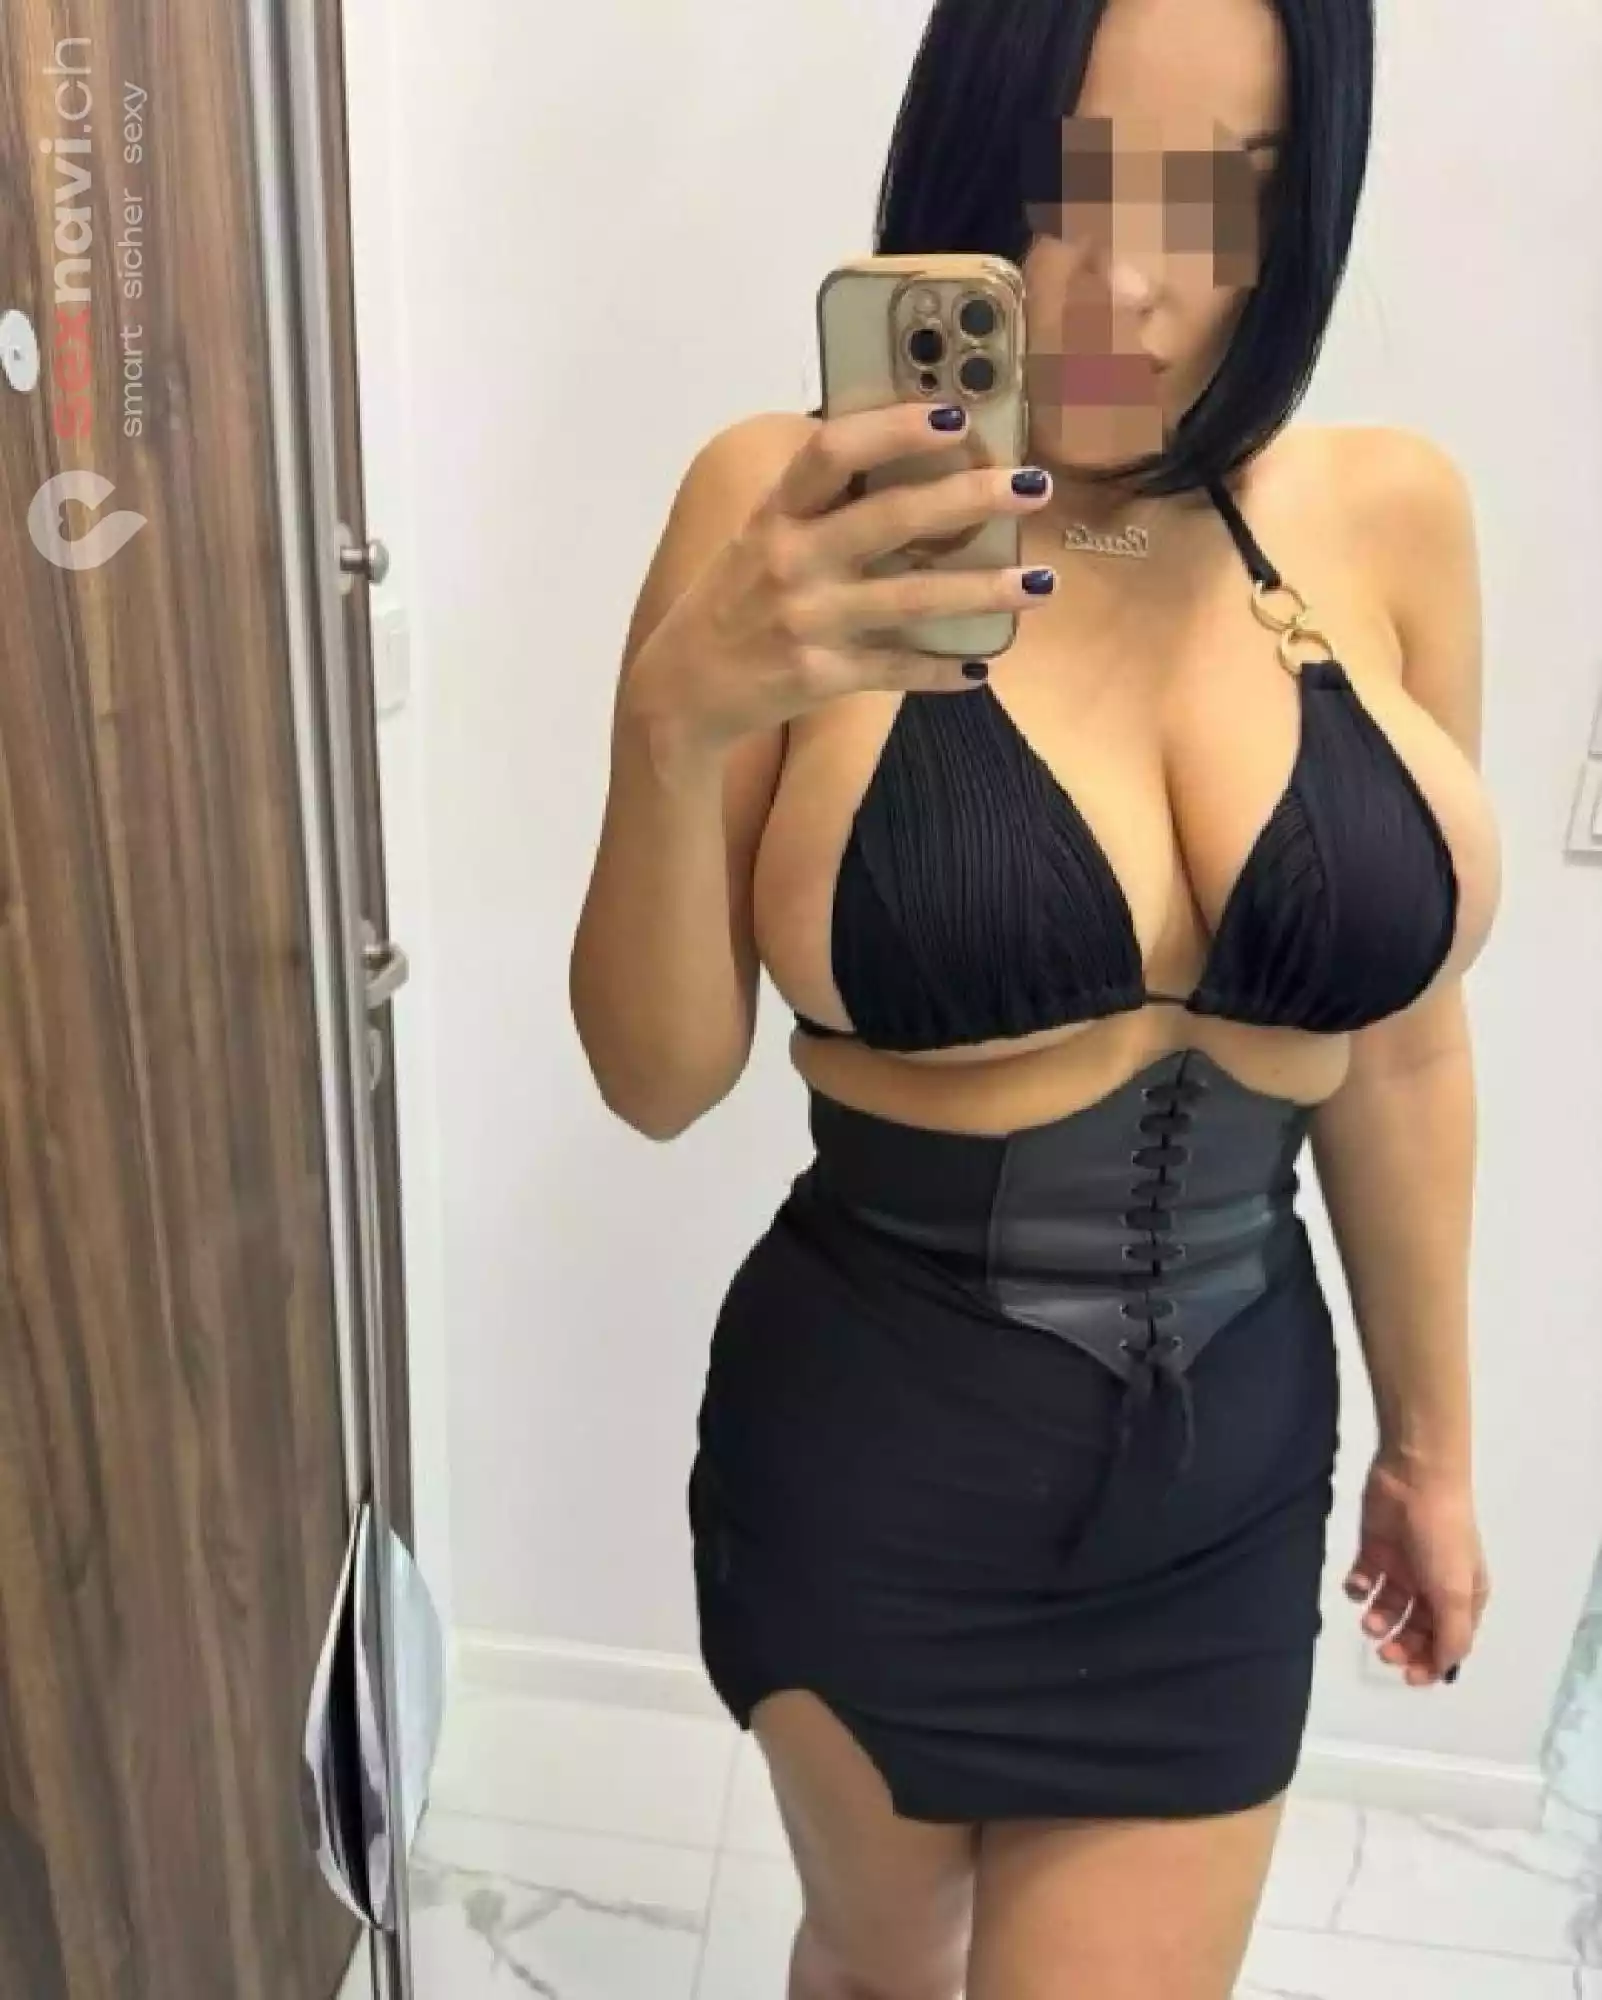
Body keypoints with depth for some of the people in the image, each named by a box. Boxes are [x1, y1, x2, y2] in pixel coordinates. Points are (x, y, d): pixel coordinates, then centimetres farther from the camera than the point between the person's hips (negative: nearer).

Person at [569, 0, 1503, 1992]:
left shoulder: (1388, 519, -5)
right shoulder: (790, 504, -14)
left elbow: (1401, 1042, 4)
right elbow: (656, 1077, -12)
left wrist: (1430, 1438, 12)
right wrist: (678, 716, -30)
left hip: (1227, 1467, 2)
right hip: (872, 1454, -1)